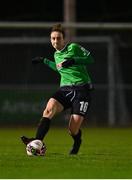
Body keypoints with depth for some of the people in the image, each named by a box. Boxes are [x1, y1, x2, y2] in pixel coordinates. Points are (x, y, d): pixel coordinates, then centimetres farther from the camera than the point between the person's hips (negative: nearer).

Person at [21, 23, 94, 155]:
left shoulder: (74, 48, -2)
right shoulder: (56, 54, 18)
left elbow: (90, 59, -10)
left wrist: (73, 60, -23)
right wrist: (44, 61, 35)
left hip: (82, 88, -6)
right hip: (65, 88, 6)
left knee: (73, 130, -11)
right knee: (50, 108, -28)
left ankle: (77, 143, 27)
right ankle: (37, 141, -38)